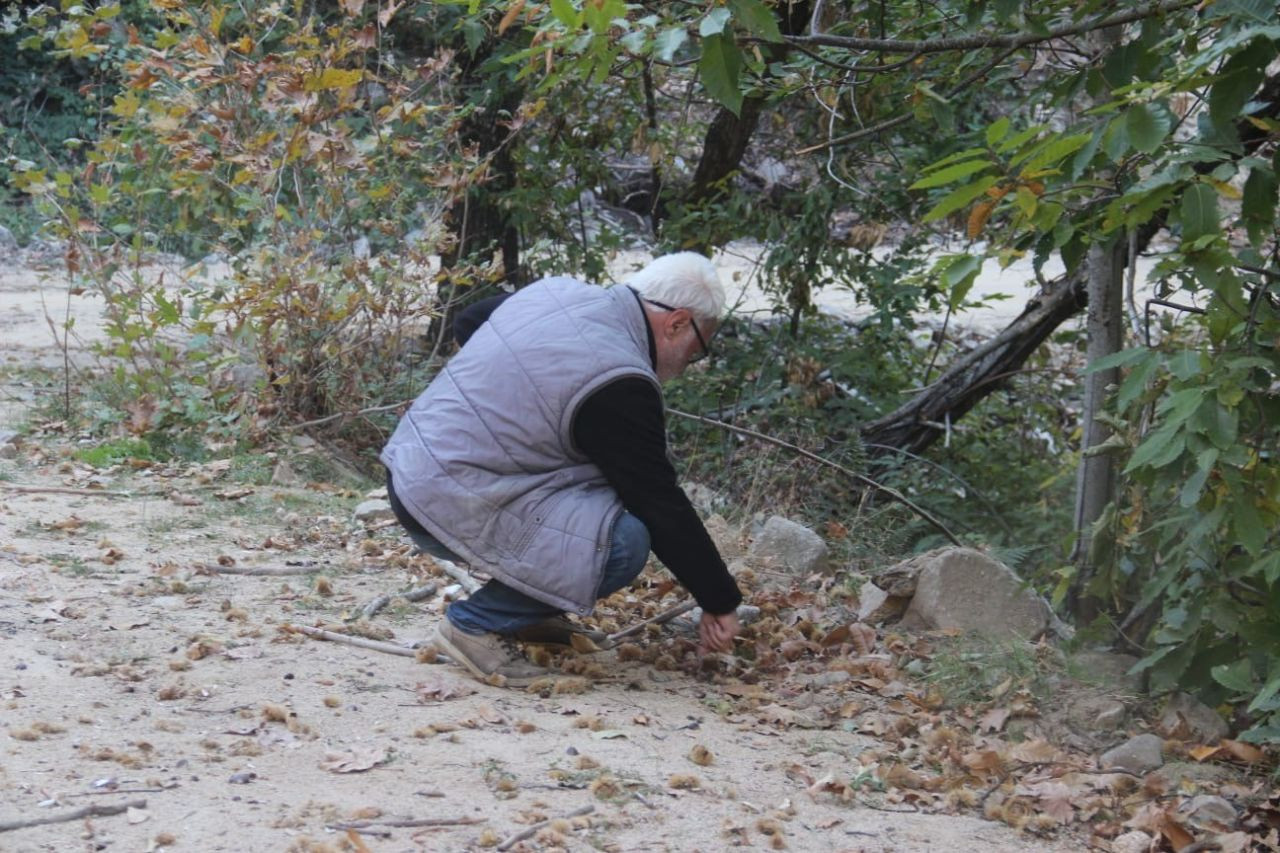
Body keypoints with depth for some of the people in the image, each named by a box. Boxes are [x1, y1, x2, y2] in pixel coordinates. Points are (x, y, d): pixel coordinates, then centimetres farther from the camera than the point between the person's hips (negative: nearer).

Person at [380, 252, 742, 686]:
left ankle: (527, 613, 19)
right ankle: (477, 624, -7)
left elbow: (468, 321, 26)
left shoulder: (559, 291, 7)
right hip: (446, 507, -10)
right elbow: (662, 507, -13)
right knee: (624, 541, -20)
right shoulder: (617, 384, -19)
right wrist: (720, 604, -3)